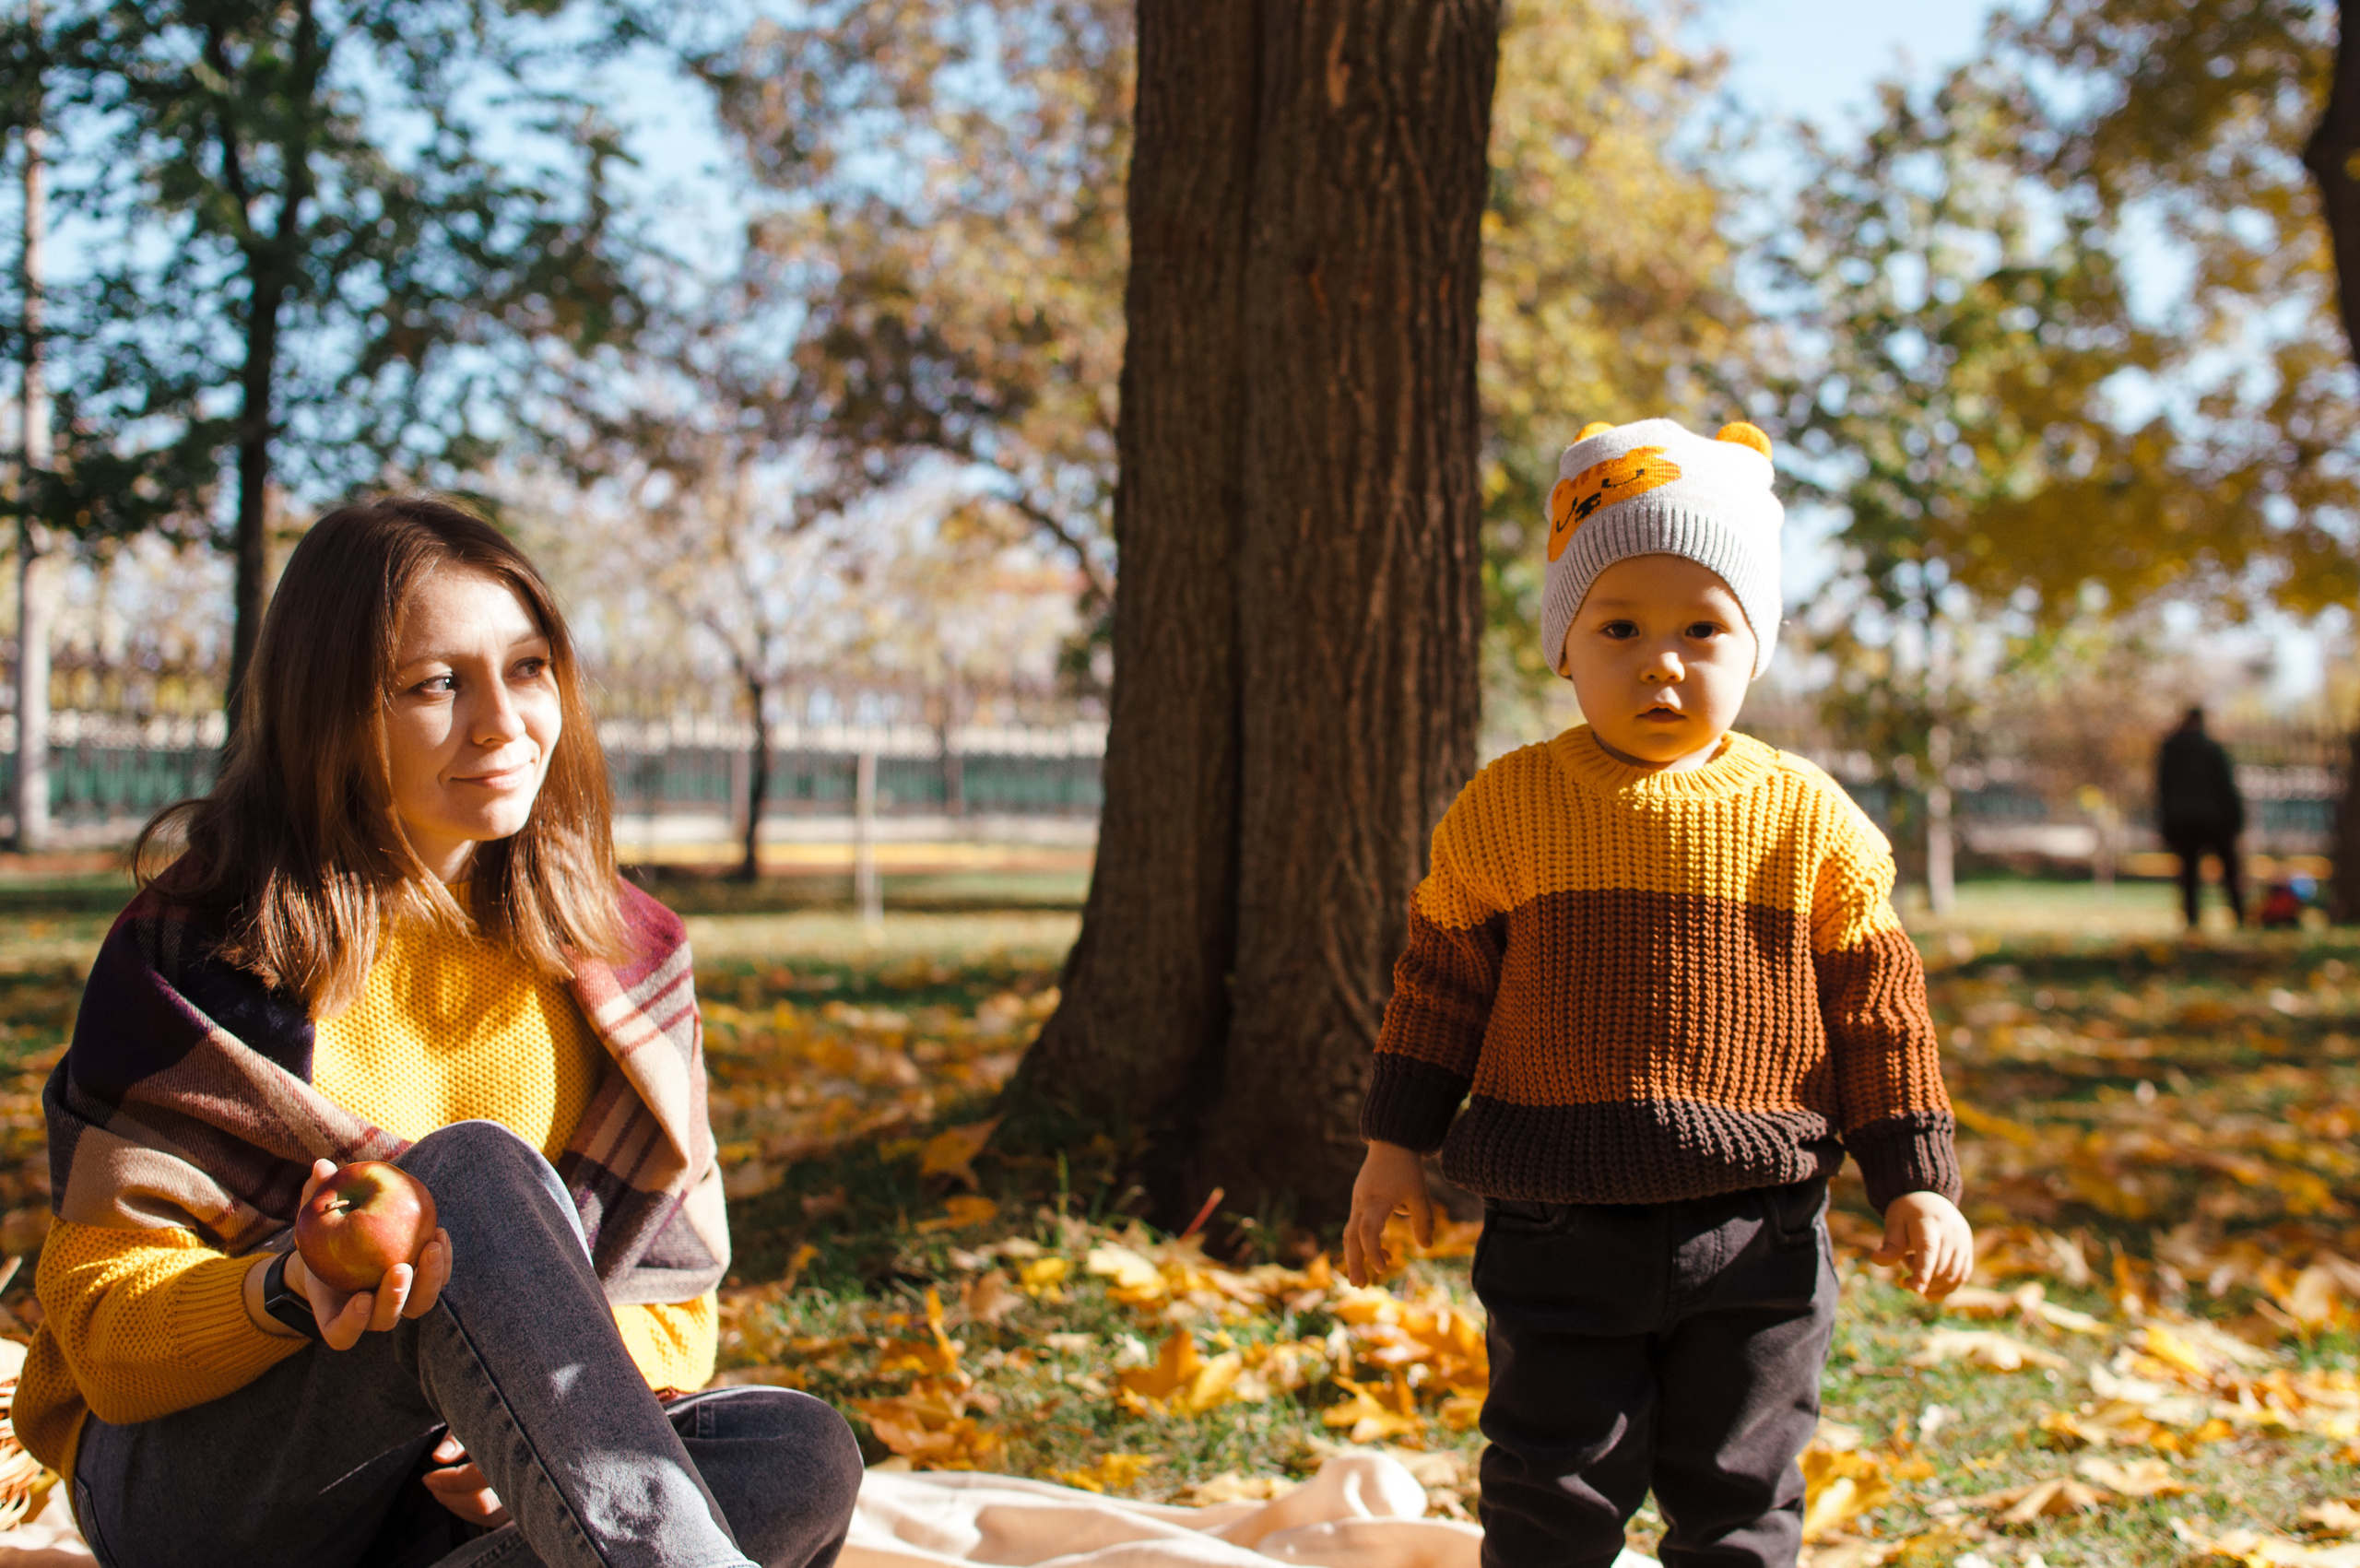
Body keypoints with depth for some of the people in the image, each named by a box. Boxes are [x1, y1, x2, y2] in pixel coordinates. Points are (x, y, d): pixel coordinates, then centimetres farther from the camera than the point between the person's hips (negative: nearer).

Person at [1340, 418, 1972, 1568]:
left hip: (1754, 1238, 1)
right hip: (1559, 1230, 0)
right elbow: (1440, 983, 4)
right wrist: (1394, 1149, 3)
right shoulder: (1506, 807, -3)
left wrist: (1917, 1182, 1)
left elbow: (1878, 1009, 3)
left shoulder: (1811, 822, -2)